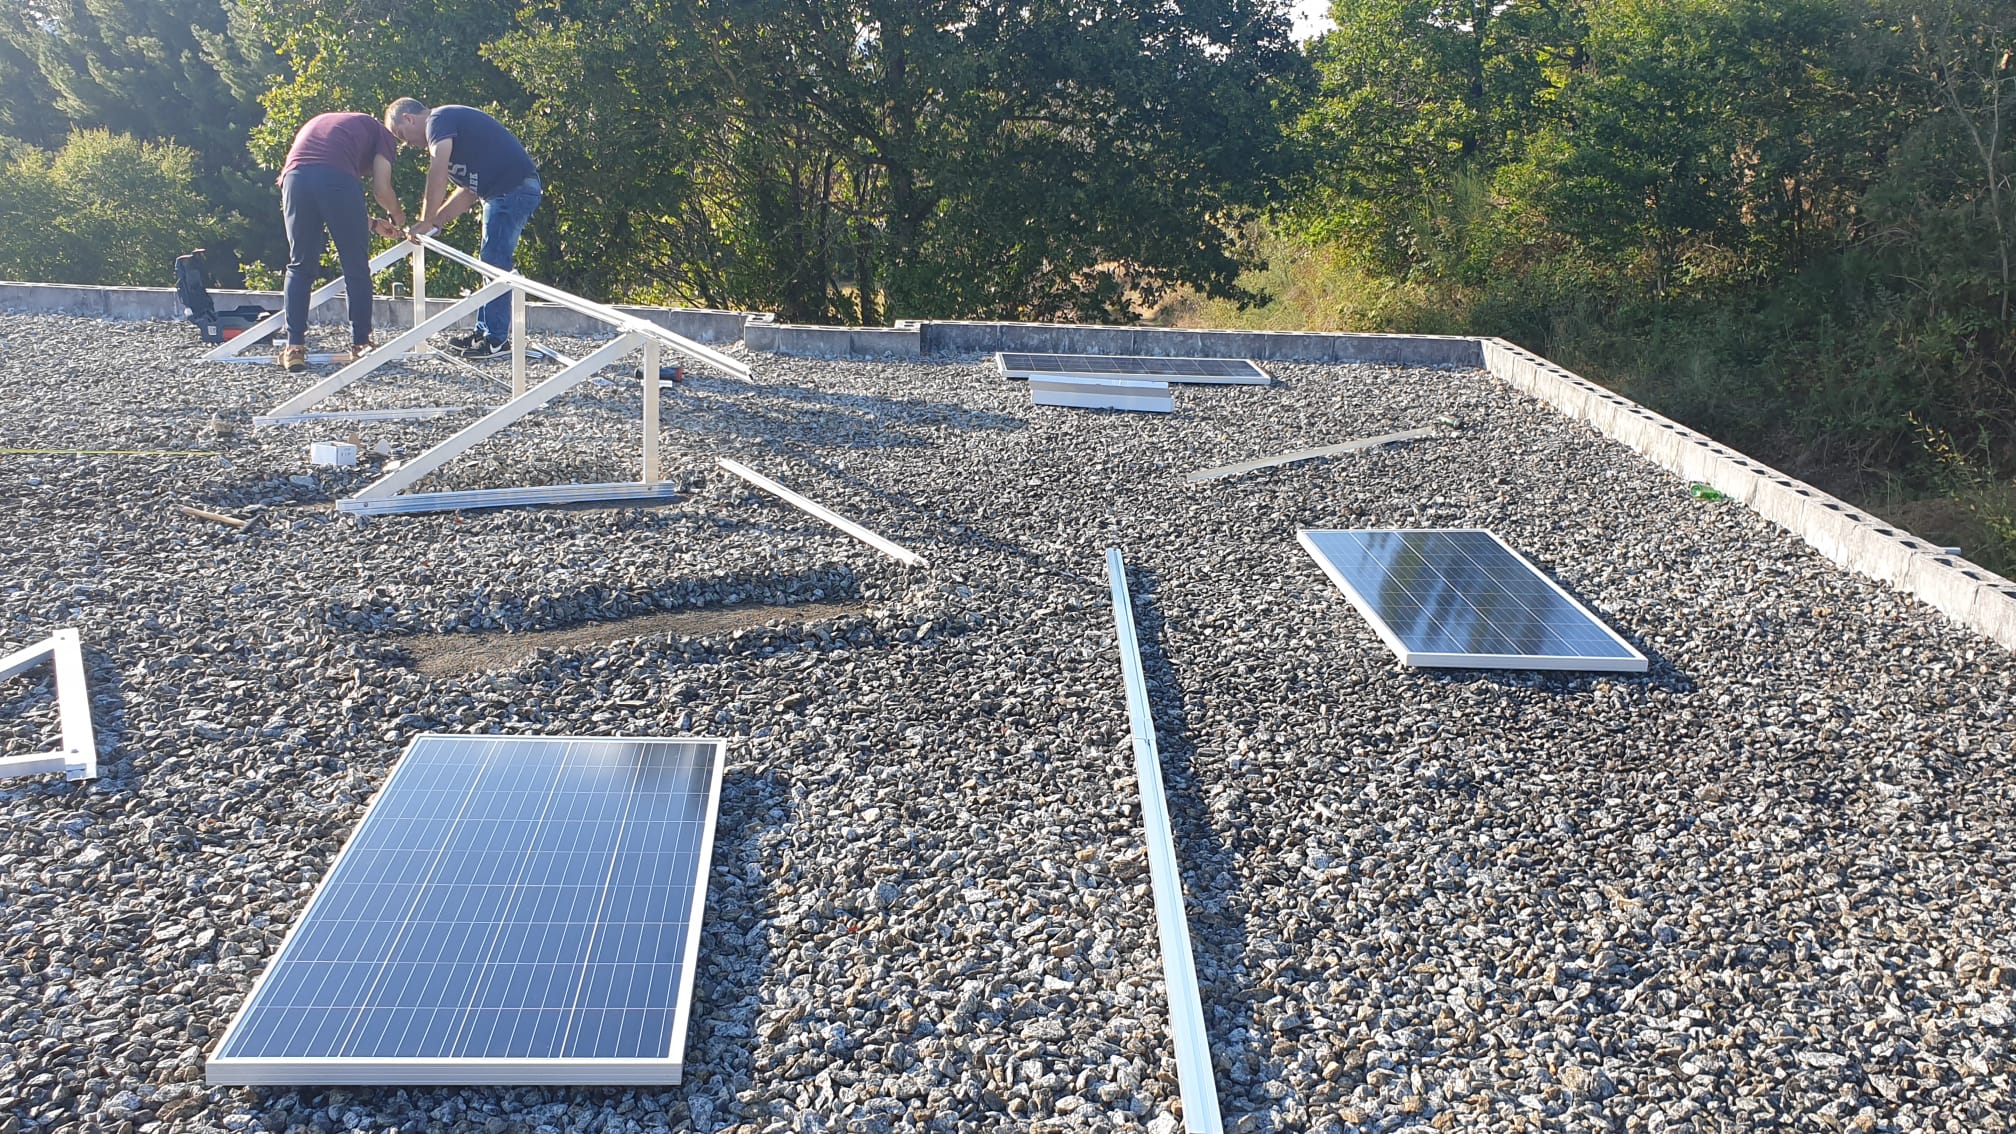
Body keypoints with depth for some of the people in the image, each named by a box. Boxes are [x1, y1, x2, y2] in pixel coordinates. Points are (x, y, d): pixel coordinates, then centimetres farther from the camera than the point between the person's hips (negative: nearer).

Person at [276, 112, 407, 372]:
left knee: (300, 267, 13)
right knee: (356, 268, 8)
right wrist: (398, 218, 33)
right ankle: (360, 345, 12)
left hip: (295, 176, 4)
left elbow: (325, 205, 36)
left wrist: (373, 224, 43)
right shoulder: (381, 133, 27)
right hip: (336, 177, -4)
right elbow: (381, 189, 13)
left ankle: (294, 348, 7)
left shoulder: (316, 124, 42)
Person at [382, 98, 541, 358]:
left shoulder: (438, 120, -5)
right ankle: (483, 332, 22)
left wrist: (427, 220, -15)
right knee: (491, 265, 15)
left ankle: (497, 340, -5)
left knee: (495, 266, -8)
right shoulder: (453, 123, 25)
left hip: (512, 189, -11)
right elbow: (469, 190, 24)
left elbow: (438, 170, -21)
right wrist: (435, 222, 17)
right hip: (515, 191, 11)